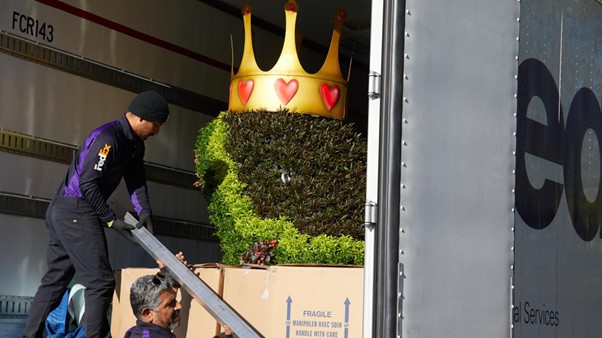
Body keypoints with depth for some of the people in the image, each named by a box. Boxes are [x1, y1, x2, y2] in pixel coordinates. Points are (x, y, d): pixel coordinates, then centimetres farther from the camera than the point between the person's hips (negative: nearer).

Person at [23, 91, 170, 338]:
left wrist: (143, 211, -9)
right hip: (76, 213, -11)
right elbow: (87, 184, -20)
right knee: (100, 281, -11)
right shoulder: (107, 139, -19)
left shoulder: (134, 144, 12)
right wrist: (111, 220, -18)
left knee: (56, 279, 12)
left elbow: (136, 181, 7)